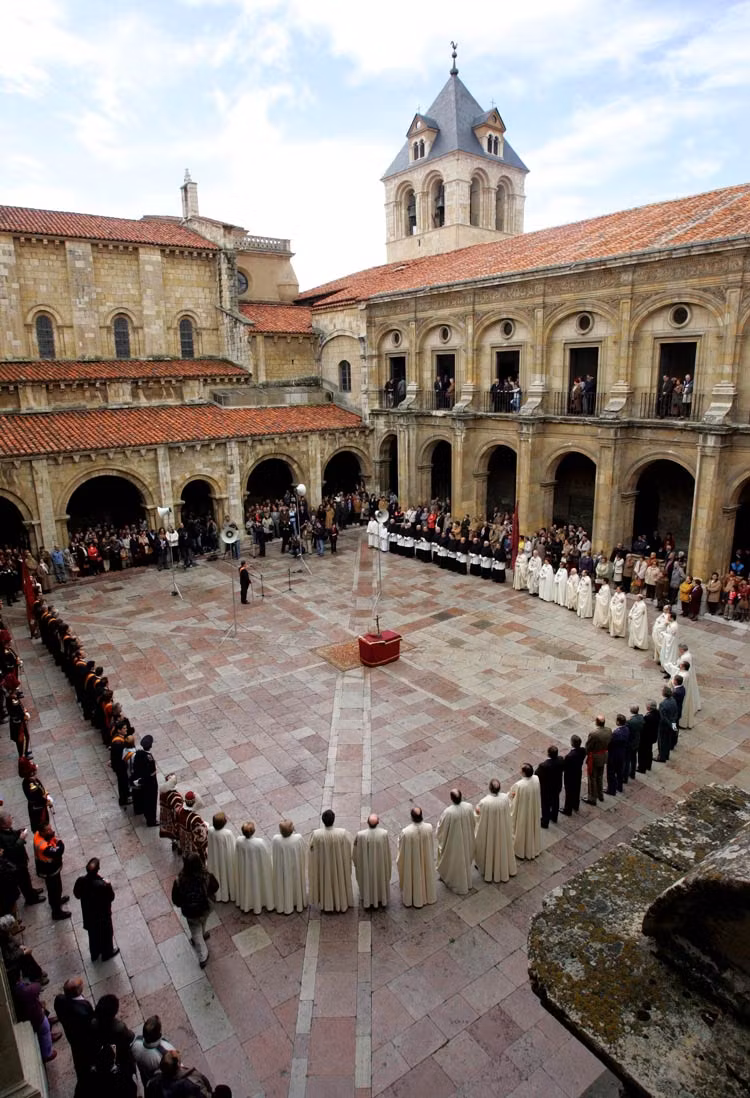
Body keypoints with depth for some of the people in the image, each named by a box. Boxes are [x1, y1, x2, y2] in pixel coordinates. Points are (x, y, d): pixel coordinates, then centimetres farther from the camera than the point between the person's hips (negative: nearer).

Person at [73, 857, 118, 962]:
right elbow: (111, 898, -21)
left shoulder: (81, 881, -27)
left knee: (92, 934, 30)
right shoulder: (103, 885, -39)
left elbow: (77, 895, -6)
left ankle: (94, 954, 52)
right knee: (106, 934, 24)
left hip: (88, 914, 4)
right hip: (103, 915, -4)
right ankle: (107, 953, 47)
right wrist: (108, 885, -10)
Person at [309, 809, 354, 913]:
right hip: (339, 864, 0)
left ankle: (326, 904, 46)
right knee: (340, 881, 26)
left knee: (325, 882, 26)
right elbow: (348, 851, -13)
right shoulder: (343, 833, -30)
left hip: (323, 865, 1)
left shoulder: (316, 834, -29)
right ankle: (342, 903, 45)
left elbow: (312, 850, -12)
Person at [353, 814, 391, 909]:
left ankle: (368, 900, 46)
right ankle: (382, 899, 48)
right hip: (381, 864, 1)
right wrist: (388, 864, 8)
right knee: (381, 879, 27)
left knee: (367, 881, 26)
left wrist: (356, 863, 6)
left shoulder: (360, 835, -30)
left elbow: (356, 851, -14)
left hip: (366, 865, -1)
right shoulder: (384, 833, -28)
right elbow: (387, 851, -11)